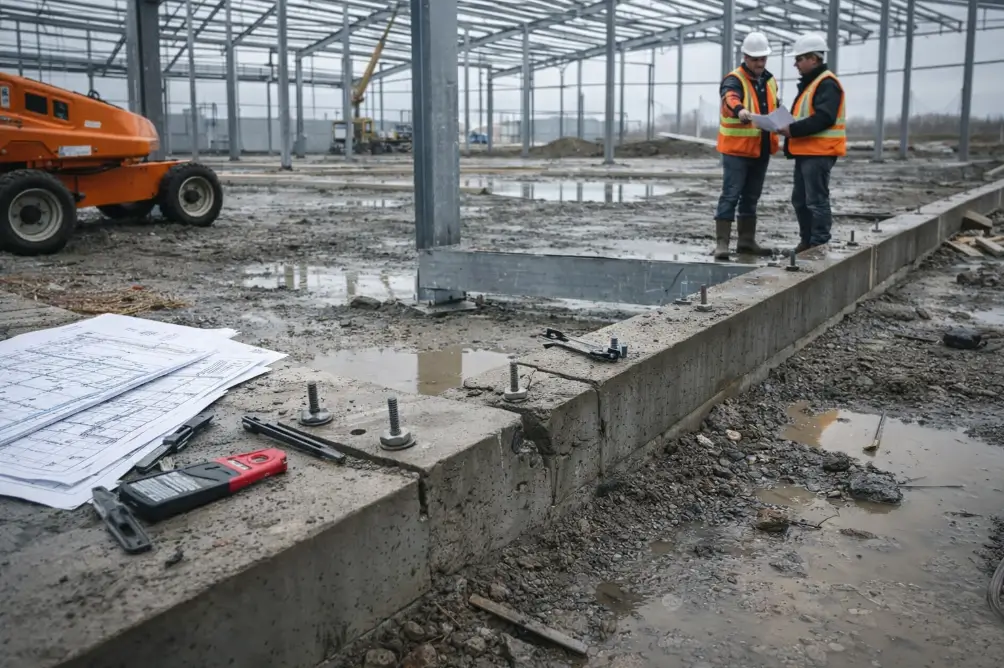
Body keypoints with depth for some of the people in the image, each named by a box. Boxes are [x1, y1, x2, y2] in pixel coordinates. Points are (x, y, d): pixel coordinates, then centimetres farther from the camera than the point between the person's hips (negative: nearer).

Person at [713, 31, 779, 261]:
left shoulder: (770, 81, 14)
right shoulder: (734, 80, -11)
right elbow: (730, 98, -34)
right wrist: (740, 110, -55)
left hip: (761, 150, 7)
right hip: (737, 149, -7)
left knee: (751, 197, 13)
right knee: (730, 195, -9)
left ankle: (747, 241, 22)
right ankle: (722, 242, -7)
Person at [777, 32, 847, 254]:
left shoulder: (827, 84, -12)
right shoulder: (809, 83, 21)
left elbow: (824, 119, -23)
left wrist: (793, 130, -23)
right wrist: (788, 127, 7)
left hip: (819, 153, -10)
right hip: (805, 152, 10)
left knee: (816, 200, -7)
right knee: (800, 199, 14)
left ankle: (820, 245, -2)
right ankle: (807, 241, 23)